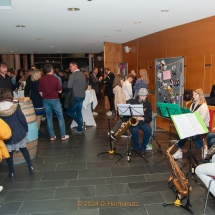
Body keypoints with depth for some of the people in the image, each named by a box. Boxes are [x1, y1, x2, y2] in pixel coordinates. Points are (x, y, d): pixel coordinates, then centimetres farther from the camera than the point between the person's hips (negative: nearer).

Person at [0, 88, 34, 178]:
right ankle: (30, 166, 24)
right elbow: (22, 119, -8)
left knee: (9, 154, 12)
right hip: (18, 133, 0)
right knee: (23, 149, 19)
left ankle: (11, 172, 21)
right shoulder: (15, 106, -11)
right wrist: (26, 129, 6)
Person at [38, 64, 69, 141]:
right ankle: (63, 135, 9)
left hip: (46, 100, 3)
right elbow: (60, 91, -6)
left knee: (49, 118, 10)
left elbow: (40, 92, 1)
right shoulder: (55, 79, -10)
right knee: (60, 117, 6)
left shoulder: (41, 79, -2)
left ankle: (52, 136, 13)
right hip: (55, 99, -3)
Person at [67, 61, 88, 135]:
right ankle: (80, 130, 17)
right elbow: (86, 86, 16)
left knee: (69, 111, 8)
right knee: (79, 112, 13)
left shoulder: (73, 75, -14)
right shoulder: (83, 74, 10)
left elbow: (69, 86, -21)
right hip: (82, 96, 8)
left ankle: (80, 122, -1)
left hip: (75, 97, -7)